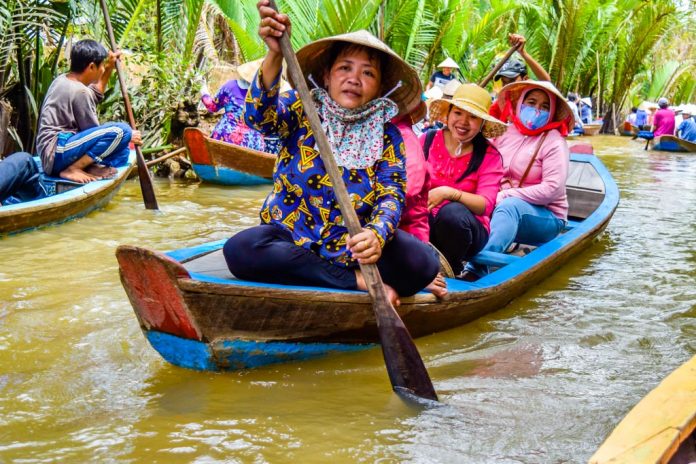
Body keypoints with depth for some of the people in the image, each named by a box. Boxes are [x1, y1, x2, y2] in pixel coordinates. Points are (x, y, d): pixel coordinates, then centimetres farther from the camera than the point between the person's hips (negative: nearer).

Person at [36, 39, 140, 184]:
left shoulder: (62, 80, 14)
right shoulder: (79, 91, -15)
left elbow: (96, 95, 34)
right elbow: (94, 131, -9)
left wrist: (109, 67, 29)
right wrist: (128, 136, 2)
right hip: (58, 151, -10)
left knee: (121, 153, 21)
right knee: (121, 131, -26)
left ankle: (90, 167, -6)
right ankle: (71, 170, -18)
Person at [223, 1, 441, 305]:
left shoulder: (387, 135, 1)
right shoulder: (302, 109, -1)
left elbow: (392, 194, -12)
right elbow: (260, 117, -21)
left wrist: (376, 235, -36)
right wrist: (274, 55, -38)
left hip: (352, 250, -1)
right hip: (289, 241, 2)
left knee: (422, 263, -26)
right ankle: (358, 282, -23)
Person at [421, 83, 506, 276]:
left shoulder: (489, 155, -2)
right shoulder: (427, 140, 3)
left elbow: (485, 205, -14)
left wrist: (447, 192, -30)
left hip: (464, 227, 0)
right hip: (424, 223, 0)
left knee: (453, 212, -36)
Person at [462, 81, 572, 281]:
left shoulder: (554, 142, -7)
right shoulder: (507, 133, 9)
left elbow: (552, 190, -17)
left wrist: (504, 196, -21)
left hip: (545, 217, -5)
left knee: (510, 206, -36)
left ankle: (476, 269, -54)